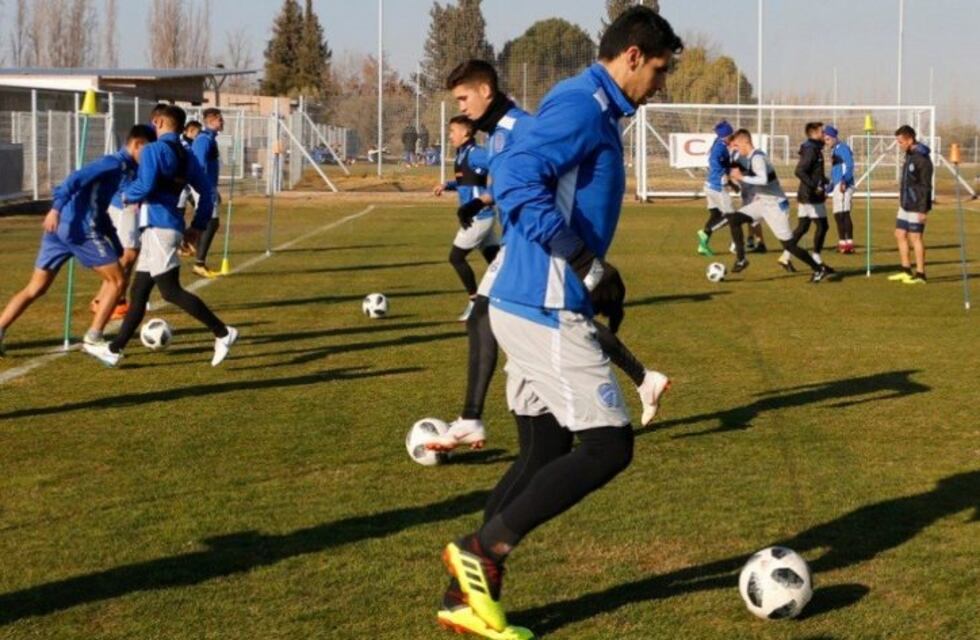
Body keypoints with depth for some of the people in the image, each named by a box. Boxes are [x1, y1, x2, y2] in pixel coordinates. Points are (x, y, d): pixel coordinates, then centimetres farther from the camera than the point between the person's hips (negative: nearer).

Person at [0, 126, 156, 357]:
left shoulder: (119, 166, 21)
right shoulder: (116, 163, -7)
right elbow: (77, 179, -21)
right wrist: (56, 208, -31)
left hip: (60, 227, 9)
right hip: (81, 229, -9)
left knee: (35, 289, 10)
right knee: (117, 281, 2)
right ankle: (93, 338, 1)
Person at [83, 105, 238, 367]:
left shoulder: (153, 150, -9)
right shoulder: (187, 157, 15)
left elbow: (145, 186, -21)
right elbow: (206, 192, 15)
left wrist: (127, 196, -1)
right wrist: (198, 226, 19)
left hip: (157, 226, -9)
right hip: (172, 225, 9)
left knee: (171, 291, -11)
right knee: (139, 291, 12)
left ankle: (223, 333, -15)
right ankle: (114, 350, 17)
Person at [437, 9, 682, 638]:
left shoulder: (594, 111, 17)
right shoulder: (583, 105, -14)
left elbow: (529, 182, 23)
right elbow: (516, 180, -26)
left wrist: (589, 270, 14)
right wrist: (582, 260, -21)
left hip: (536, 308, 10)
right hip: (548, 310, -10)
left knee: (545, 455, 13)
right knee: (610, 445, -6)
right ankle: (483, 551, -3)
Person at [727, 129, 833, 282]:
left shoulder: (757, 158, -20)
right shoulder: (748, 158, 8)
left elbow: (763, 180, -35)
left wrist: (741, 177, -29)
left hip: (775, 205, -9)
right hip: (762, 202, 9)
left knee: (789, 245, -5)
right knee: (734, 220, -5)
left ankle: (819, 269, 8)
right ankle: (740, 259, 2)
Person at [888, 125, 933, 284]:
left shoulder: (922, 158, -17)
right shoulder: (909, 155, 11)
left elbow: (926, 186, -19)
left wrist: (923, 210, -21)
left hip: (916, 207, -9)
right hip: (905, 205, 9)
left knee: (915, 238, -4)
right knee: (900, 235, 12)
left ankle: (920, 274, 3)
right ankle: (906, 271, 20)